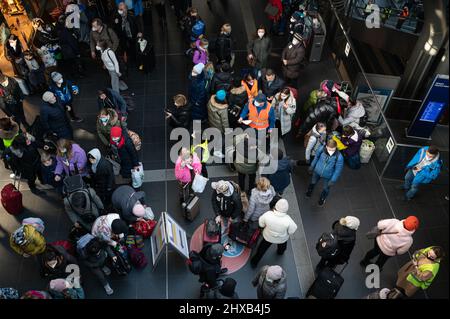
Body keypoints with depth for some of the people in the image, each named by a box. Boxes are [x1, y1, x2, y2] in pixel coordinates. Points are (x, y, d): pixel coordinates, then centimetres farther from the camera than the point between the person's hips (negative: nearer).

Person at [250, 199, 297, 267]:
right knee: (282, 246, 37)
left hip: (268, 237, 0)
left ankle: (254, 262, 47)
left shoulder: (267, 215, -36)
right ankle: (280, 252, 69)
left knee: (262, 249, 28)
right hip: (282, 239, 0)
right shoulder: (288, 220, -39)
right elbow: (292, 231, -21)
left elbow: (261, 224, -17)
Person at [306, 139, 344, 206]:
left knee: (326, 188, 23)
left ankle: (322, 198, 57)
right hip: (317, 171, 2)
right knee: (313, 182, 30)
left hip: (328, 175, -2)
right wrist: (312, 166, 8)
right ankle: (309, 191, 65)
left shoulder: (339, 157, -35)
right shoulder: (321, 149, -27)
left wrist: (333, 180, -14)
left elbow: (338, 170, -20)